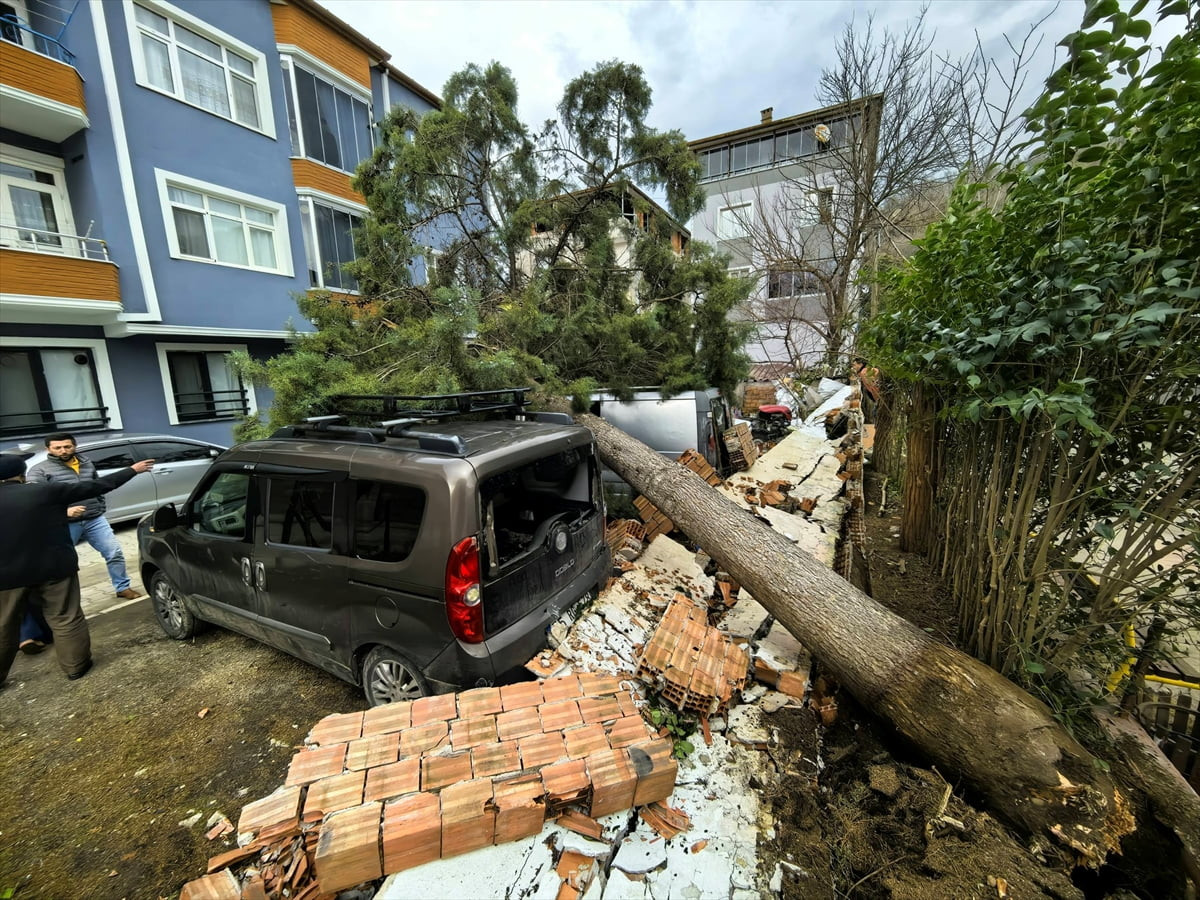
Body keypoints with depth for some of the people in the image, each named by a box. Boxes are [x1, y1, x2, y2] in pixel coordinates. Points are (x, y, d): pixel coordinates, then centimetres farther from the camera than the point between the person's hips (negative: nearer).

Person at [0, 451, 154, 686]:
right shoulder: (48, 491, -10)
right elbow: (98, 486, -5)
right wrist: (133, 470, 5)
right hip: (55, 568, -2)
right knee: (66, 619, 10)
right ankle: (76, 665, 18)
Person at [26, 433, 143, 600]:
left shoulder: (87, 463, 11)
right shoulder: (39, 470, -4)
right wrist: (64, 510, -29)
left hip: (95, 520, 3)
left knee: (115, 553, 3)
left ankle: (123, 588, 16)